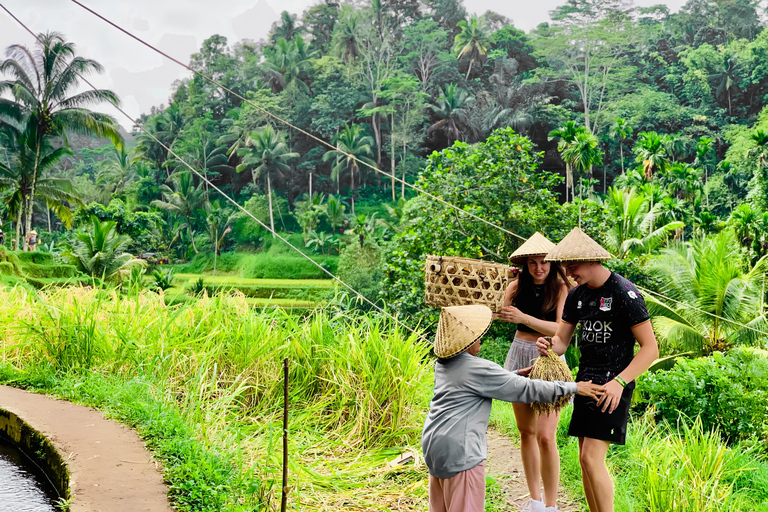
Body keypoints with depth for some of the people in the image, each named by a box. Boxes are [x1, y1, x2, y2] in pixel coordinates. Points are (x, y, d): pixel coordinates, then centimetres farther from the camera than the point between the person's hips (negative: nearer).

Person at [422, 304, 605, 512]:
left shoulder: (442, 365, 10)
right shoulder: (479, 369, -16)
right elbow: (527, 390, -12)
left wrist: (516, 375, 21)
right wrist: (575, 387, -5)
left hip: (432, 444, 9)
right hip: (458, 450, -9)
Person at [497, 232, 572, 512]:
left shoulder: (561, 287, -9)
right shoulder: (518, 285, 1)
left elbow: (560, 329, -19)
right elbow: (497, 312, -2)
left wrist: (524, 318, -29)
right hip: (519, 355, 4)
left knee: (545, 436, -10)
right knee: (526, 432, 11)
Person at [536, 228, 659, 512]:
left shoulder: (625, 293, -14)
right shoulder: (577, 295, 8)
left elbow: (650, 348, -15)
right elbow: (561, 341, 12)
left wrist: (619, 381, -26)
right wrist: (547, 345, -13)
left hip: (613, 383, -7)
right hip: (586, 377, 7)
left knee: (592, 458, -14)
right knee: (586, 460, 11)